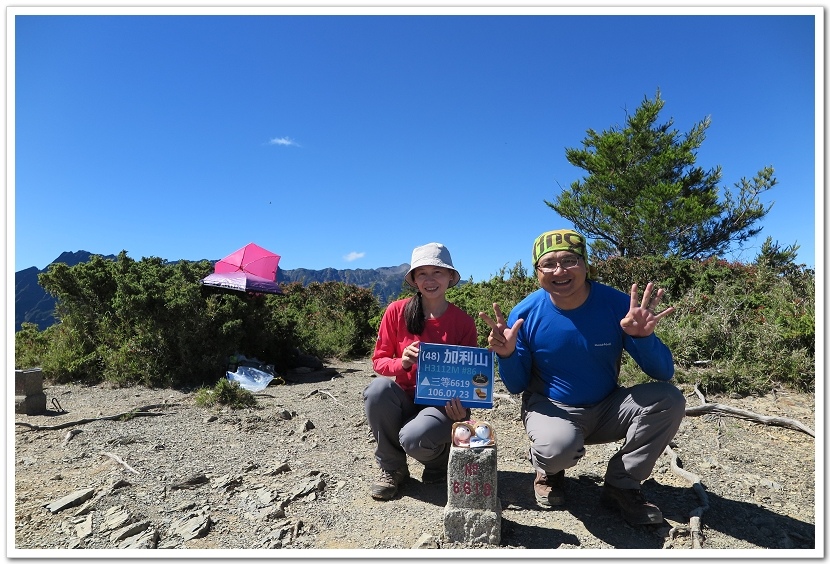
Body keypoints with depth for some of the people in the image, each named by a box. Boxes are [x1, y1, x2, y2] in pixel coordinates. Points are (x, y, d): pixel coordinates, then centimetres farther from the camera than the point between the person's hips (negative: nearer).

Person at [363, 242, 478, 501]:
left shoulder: (464, 322, -8)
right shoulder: (397, 311, -7)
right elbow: (379, 360, 0)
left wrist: (461, 407, -21)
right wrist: (402, 363, -22)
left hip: (443, 405, -2)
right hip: (405, 399, 3)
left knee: (413, 437, -33)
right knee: (378, 389, -30)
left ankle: (441, 458, 8)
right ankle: (392, 468, -4)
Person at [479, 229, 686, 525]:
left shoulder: (617, 303, -15)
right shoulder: (525, 314, -17)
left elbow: (664, 374, -13)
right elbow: (517, 386, -6)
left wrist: (643, 336, -33)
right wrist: (507, 355, -28)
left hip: (607, 409, 3)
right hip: (551, 409, -2)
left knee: (669, 399, -21)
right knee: (558, 447, -35)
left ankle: (620, 485, -1)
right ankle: (548, 471, 6)